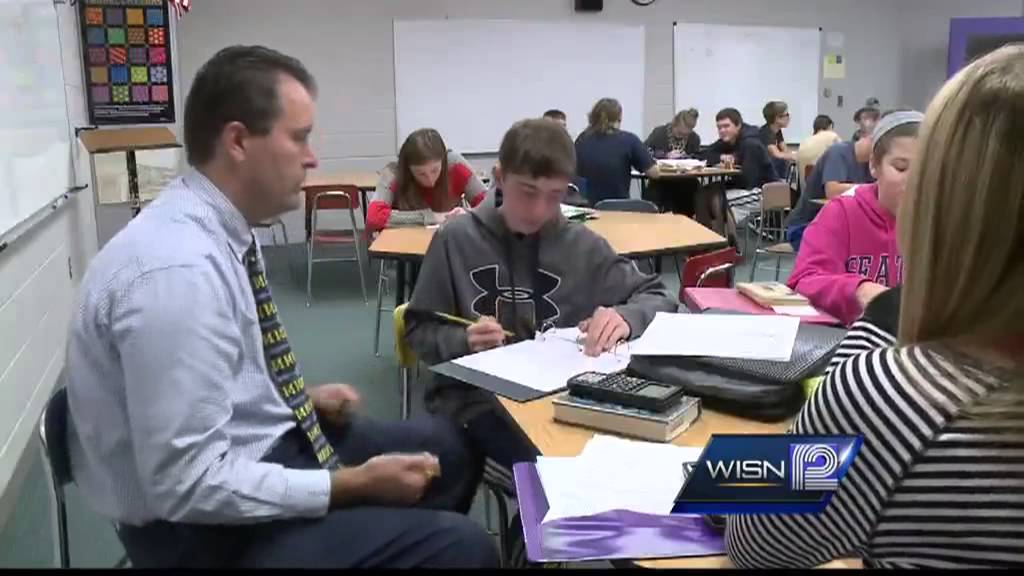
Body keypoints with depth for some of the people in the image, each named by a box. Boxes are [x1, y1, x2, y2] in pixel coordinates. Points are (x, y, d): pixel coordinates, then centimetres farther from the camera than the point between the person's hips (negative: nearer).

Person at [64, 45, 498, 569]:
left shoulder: (215, 232, 0)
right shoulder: (177, 270, -29)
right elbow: (189, 483, -28)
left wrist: (299, 400, 4)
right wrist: (353, 486, -22)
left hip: (260, 448, 10)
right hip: (209, 530, -9)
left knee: (444, 443, 18)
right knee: (460, 544, -17)